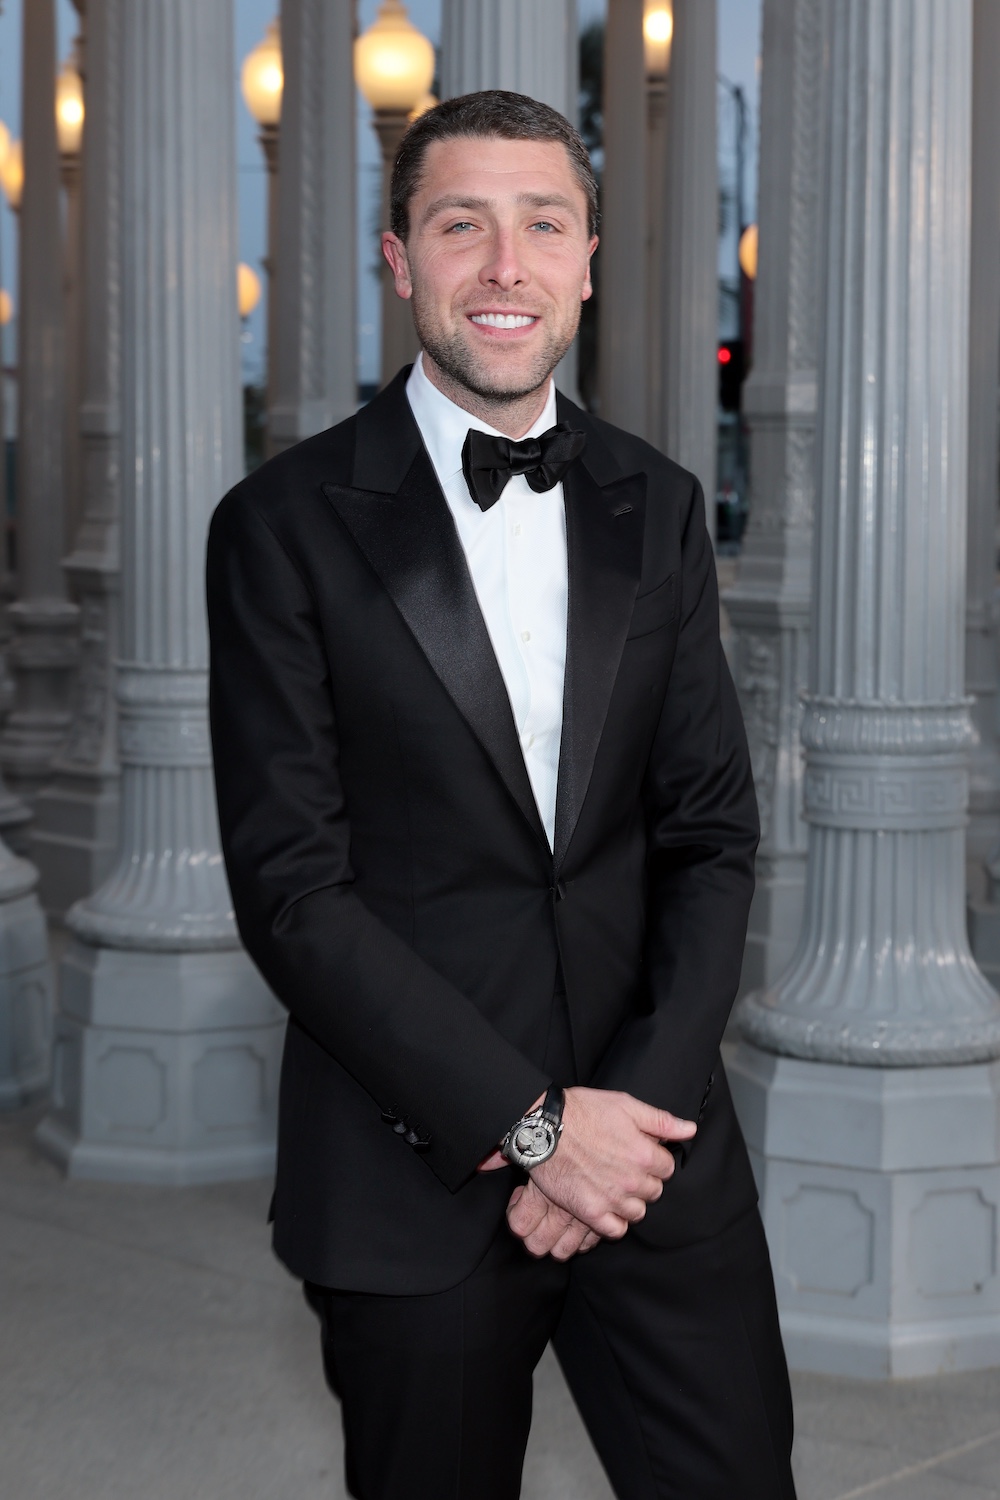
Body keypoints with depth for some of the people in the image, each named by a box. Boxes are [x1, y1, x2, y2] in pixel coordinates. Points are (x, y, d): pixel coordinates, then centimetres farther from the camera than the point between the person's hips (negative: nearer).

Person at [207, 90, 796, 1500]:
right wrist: (531, 1122, -13)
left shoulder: (657, 510, 8)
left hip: (653, 1134, 3)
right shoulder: (287, 526, -5)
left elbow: (710, 830, 6)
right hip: (414, 1176, -3)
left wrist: (641, 1103, -8)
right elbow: (292, 887, -10)